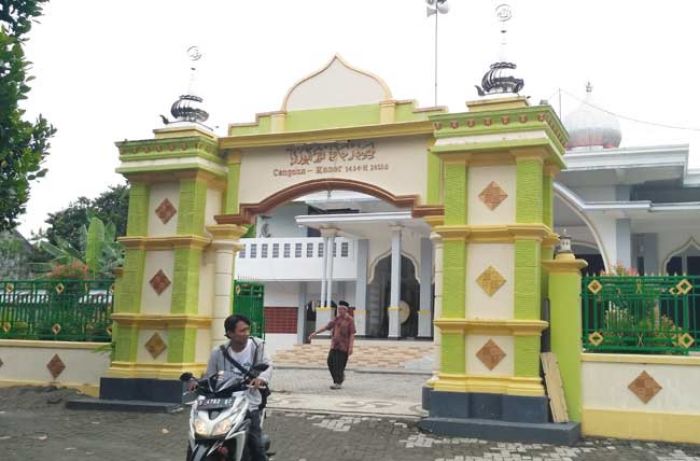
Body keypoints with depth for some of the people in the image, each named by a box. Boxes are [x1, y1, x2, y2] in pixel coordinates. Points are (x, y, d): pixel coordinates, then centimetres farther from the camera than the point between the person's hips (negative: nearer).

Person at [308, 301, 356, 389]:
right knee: (330, 362, 5)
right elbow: (327, 327, 18)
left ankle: (338, 383, 2)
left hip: (343, 346, -6)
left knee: (339, 364, -8)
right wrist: (315, 333, 14)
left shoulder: (350, 320, -6)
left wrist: (351, 347, -17)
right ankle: (341, 376, 26)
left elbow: (352, 334, -10)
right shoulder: (337, 318, 13)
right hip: (334, 345, 6)